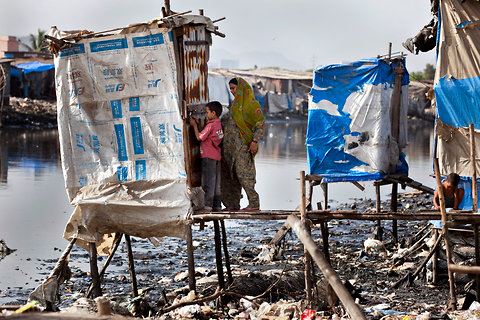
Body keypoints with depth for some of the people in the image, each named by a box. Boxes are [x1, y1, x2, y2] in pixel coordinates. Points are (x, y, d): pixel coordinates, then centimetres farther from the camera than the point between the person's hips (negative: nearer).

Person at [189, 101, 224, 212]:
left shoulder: (211, 125, -16)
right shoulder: (219, 124, 11)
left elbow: (199, 137, -11)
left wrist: (194, 125, -1)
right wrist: (198, 124, 13)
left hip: (208, 156, -9)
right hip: (217, 157, 9)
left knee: (208, 182, -6)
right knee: (216, 182, 11)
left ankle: (208, 206, -5)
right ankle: (217, 205, 14)